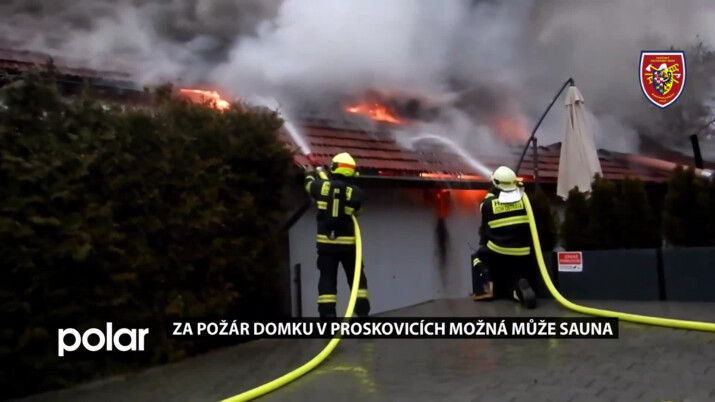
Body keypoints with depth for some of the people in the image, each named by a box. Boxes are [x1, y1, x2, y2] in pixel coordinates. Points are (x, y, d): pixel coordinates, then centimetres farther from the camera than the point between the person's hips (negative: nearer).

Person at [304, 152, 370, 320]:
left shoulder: (322, 185, -5)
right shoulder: (355, 192, -8)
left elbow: (310, 184, 18)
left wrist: (315, 173, 39)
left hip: (325, 241, 1)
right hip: (347, 242, -1)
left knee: (327, 279, 4)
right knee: (357, 278, 12)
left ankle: (327, 314, -1)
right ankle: (362, 311, 11)